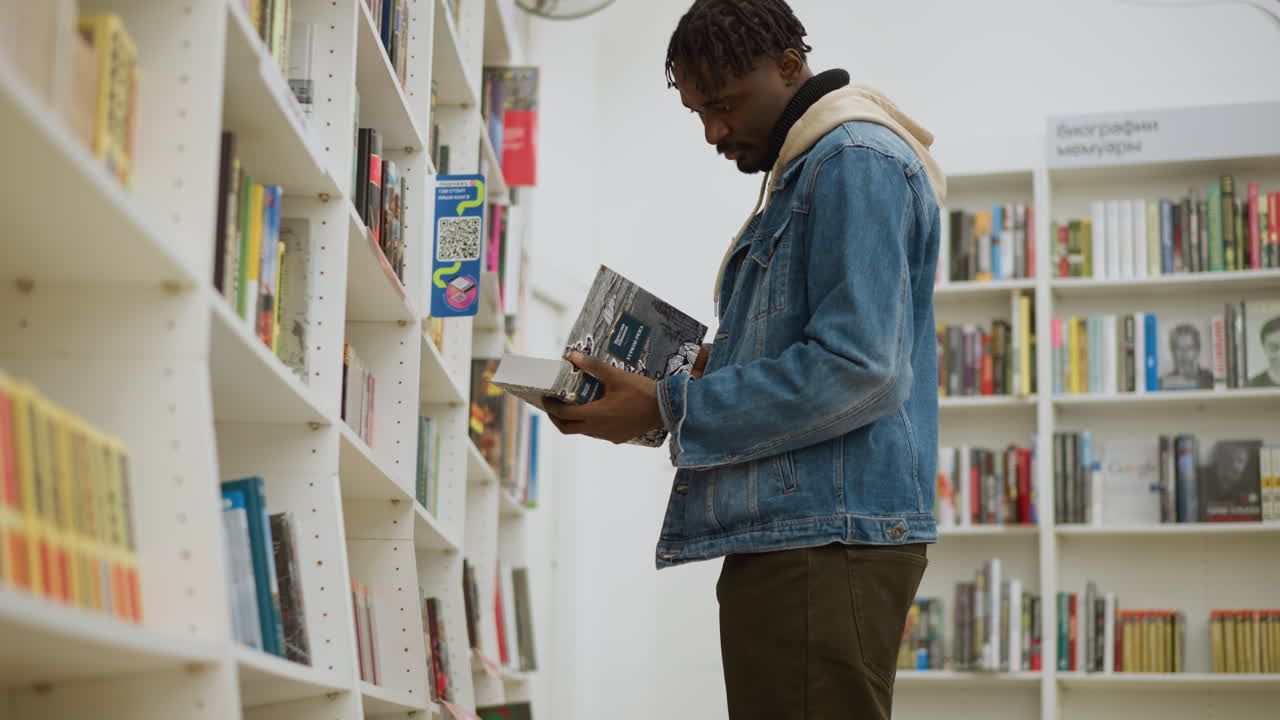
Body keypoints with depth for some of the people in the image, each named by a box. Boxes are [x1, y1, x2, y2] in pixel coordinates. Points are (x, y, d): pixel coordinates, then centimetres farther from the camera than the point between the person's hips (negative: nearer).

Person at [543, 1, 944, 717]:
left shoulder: (856, 162, -9)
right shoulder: (799, 176, 23)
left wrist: (669, 408, -15)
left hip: (829, 535, -10)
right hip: (787, 537, 10)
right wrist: (706, 377, 10)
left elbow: (855, 367, -19)